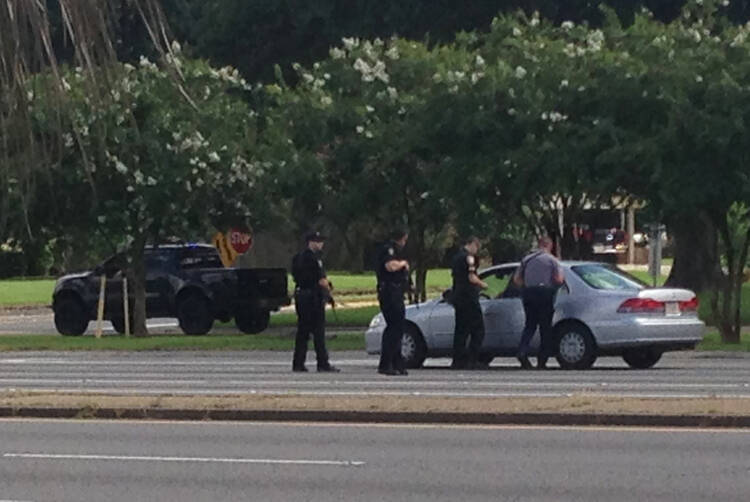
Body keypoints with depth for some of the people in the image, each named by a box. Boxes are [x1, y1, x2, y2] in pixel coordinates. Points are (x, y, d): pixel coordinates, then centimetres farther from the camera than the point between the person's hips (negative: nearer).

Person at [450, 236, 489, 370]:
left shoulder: (456, 257, 17)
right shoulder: (469, 257, -11)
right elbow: (471, 278, -17)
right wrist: (482, 284, 1)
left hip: (457, 297, 9)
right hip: (469, 297, -9)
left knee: (461, 330, 11)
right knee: (478, 330, -6)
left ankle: (458, 361, 8)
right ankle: (472, 361, -12)